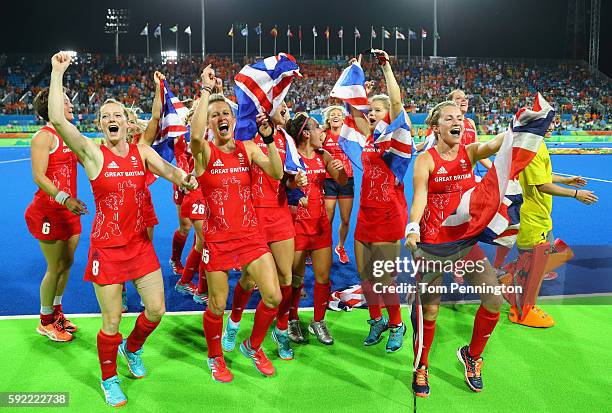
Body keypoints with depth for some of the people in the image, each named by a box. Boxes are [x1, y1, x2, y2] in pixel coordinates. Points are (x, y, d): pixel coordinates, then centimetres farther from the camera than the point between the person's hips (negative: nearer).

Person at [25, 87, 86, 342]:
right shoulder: (44, 136, -12)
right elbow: (38, 176, -21)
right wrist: (64, 198, -32)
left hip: (69, 209, 8)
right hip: (49, 211, -8)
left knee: (67, 263, 15)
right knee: (56, 267, 1)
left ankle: (56, 312, 32)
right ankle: (45, 322, 19)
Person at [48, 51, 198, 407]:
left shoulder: (141, 151, 4)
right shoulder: (92, 152, -8)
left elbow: (167, 169, -12)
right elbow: (57, 118, -21)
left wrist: (182, 177, -36)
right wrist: (58, 73, -20)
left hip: (141, 244, 4)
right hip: (107, 248, -3)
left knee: (156, 311, 7)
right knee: (112, 323, 3)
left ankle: (132, 349, 40)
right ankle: (110, 380, 29)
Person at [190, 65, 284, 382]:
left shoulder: (247, 148, 5)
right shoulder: (204, 151, -7)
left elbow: (277, 173, -6)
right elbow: (195, 134, -32)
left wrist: (269, 138, -15)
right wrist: (206, 89, -27)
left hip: (250, 234, 3)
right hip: (218, 239, -3)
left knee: (274, 297, -1)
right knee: (217, 306, 6)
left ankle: (253, 346, 26)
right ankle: (215, 357, 34)